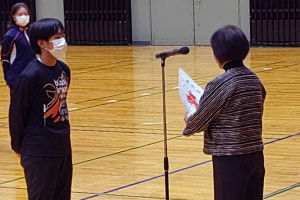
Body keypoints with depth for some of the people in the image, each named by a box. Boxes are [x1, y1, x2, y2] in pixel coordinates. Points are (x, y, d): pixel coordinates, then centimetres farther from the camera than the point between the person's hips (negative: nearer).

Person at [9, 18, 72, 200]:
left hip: (63, 148, 7)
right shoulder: (30, 76, -18)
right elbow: (16, 113, -10)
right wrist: (18, 146, -1)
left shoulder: (64, 70, 4)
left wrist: (61, 138, 16)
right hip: (39, 153, -7)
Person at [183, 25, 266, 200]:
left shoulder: (221, 84, -16)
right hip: (256, 156, 7)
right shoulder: (255, 80, 6)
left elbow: (200, 121, -8)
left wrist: (189, 121, 15)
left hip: (230, 160, -7)